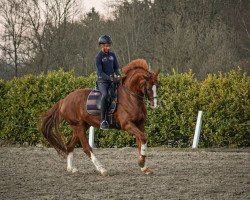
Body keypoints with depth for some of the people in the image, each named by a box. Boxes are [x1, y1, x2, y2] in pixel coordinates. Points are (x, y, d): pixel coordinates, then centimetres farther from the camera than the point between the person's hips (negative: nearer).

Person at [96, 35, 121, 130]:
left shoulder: (112, 55, 10)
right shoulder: (99, 57, -7)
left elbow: (116, 67, 17)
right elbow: (100, 72, -14)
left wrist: (118, 75, -4)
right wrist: (109, 77, -28)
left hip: (112, 80, 7)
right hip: (102, 81, -7)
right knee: (105, 95, -32)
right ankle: (103, 121, -35)